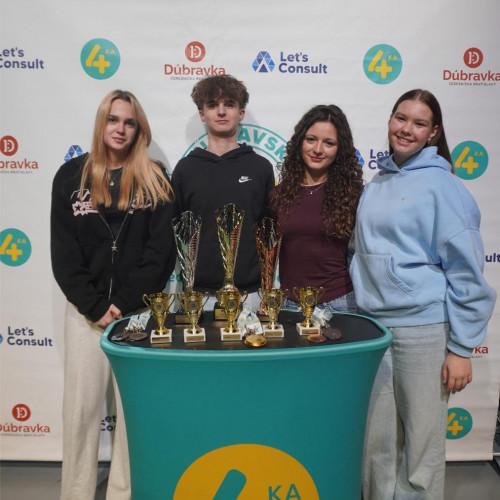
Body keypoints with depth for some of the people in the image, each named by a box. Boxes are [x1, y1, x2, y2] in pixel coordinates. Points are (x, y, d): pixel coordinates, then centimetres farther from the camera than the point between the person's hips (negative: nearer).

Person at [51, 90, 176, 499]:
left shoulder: (155, 180, 3)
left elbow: (161, 250, -4)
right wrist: (95, 306, -8)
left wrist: (125, 303, -11)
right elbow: (63, 251, 0)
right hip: (86, 310, 1)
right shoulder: (71, 176, 5)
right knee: (81, 405, 7)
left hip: (140, 310, -1)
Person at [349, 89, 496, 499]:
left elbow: (465, 271, -8)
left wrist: (462, 349, -10)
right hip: (373, 326, 5)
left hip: (423, 329, -5)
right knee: (376, 439, 14)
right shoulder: (376, 185, 9)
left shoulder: (441, 185, -6)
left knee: (421, 444, 8)